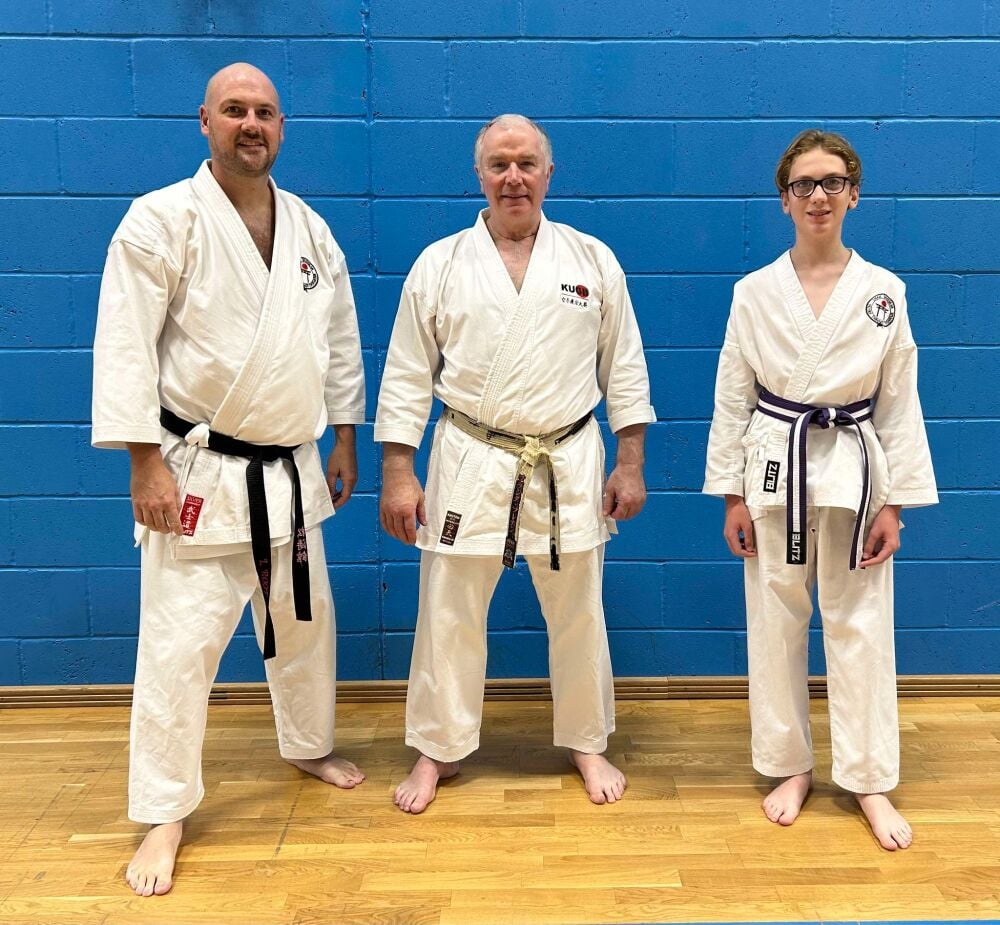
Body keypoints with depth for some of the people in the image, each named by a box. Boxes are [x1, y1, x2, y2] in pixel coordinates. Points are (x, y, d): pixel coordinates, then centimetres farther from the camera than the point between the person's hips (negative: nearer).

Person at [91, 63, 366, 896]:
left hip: (290, 472, 6)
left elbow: (339, 338, 13)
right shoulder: (163, 220, -10)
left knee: (306, 620, 19)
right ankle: (163, 815, 17)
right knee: (180, 644, -2)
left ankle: (311, 747, 43)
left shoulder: (310, 229, 7)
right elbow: (126, 347, -13)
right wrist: (146, 464, -16)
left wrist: (345, 441, 13)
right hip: (199, 471, -5)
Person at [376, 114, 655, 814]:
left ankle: (588, 743, 32)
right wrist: (398, 474, -3)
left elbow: (624, 367, 5)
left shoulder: (593, 260, 2)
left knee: (579, 613, 11)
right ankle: (439, 750, 27)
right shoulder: (440, 264, 0)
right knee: (449, 614, 7)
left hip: (570, 465, 1)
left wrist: (631, 465, 1)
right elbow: (407, 376, 1)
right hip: (470, 465, 0)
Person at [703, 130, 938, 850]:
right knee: (777, 622, 8)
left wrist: (894, 503, -1)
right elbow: (733, 398, 1)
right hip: (776, 469, 0)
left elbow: (899, 404, 2)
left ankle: (870, 783, 21)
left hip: (854, 470, 0)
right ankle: (791, 766, 27)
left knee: (860, 625, 6)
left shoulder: (883, 292, 0)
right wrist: (733, 497, -1)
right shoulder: (755, 293, -1)